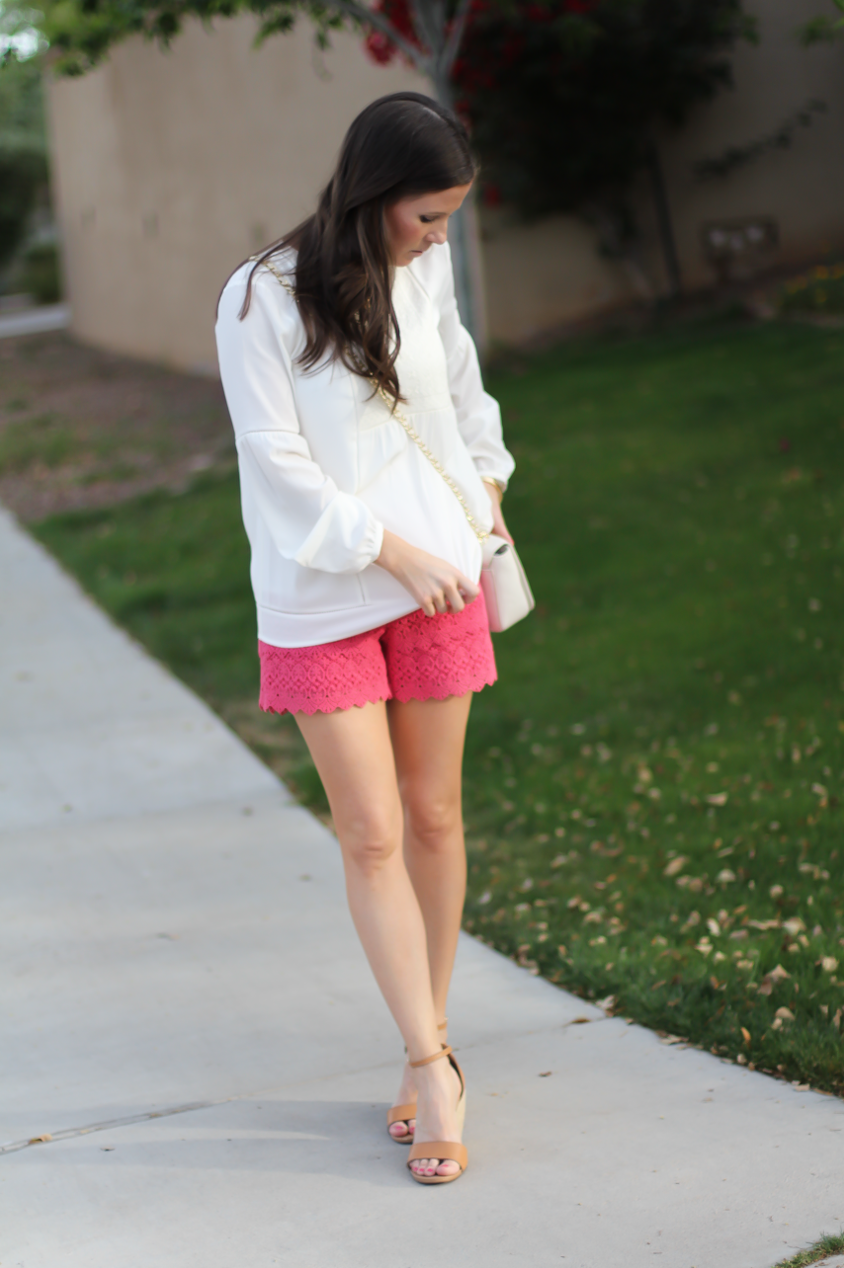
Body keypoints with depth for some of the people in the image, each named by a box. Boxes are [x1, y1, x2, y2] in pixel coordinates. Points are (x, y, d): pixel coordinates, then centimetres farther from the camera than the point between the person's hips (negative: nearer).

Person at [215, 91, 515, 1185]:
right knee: (372, 836, -5)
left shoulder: (427, 266, 2)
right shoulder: (262, 299, -14)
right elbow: (279, 462, -15)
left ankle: (429, 1046, 20)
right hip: (322, 599, -4)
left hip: (436, 578, 4)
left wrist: (486, 489, 27)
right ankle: (433, 1065, 1)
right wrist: (392, 550, -16)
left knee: (434, 817, 8)